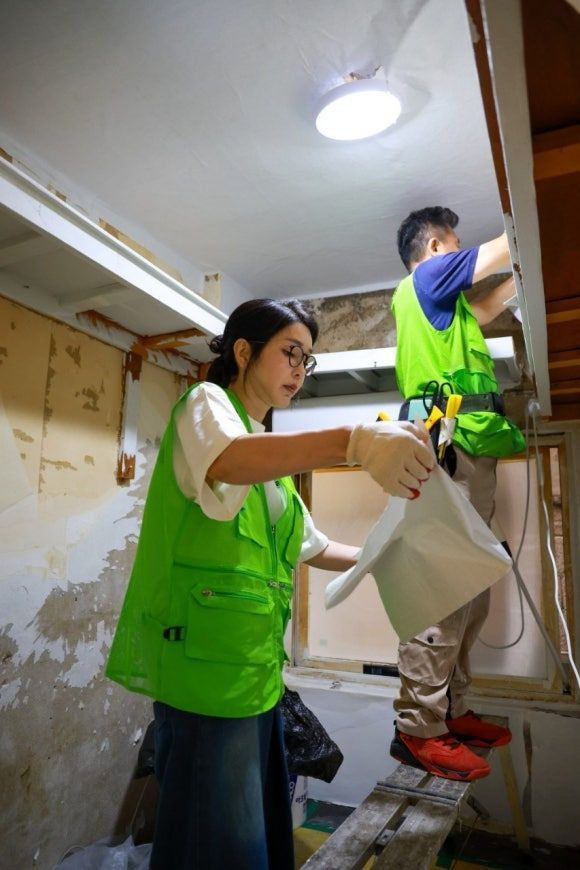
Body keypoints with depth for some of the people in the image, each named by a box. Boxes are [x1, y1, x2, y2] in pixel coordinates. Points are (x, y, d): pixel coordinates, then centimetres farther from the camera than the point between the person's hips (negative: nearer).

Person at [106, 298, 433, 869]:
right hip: (207, 665, -8)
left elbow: (310, 546, 24)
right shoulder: (206, 403, -6)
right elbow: (225, 460, -32)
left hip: (256, 667, 9)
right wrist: (354, 441, -46)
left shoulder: (270, 456, 18)